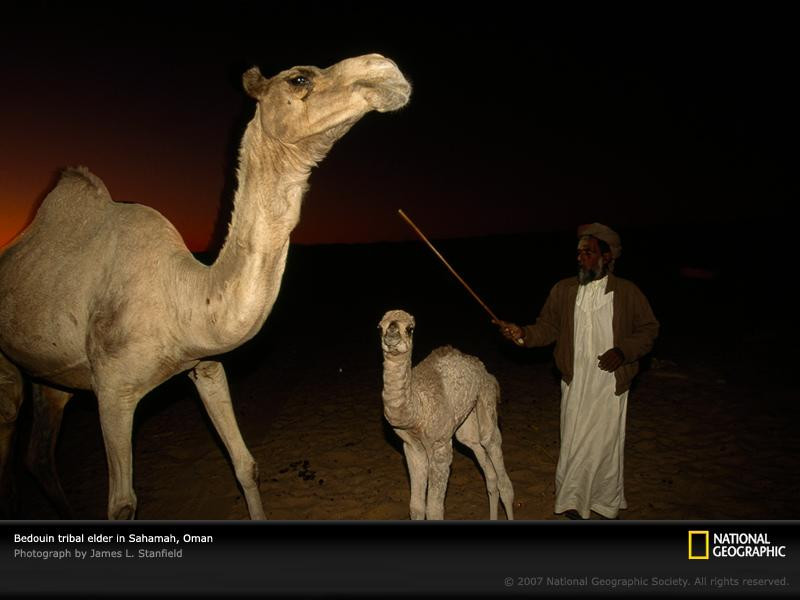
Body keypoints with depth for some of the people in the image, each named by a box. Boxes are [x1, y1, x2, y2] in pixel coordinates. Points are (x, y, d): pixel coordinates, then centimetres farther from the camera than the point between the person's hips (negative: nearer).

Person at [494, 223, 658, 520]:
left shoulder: (628, 292, -5)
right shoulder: (563, 289, 1)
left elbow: (649, 329, 2)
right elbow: (548, 328, 3)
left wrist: (623, 351, -14)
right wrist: (523, 334, -16)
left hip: (610, 382, -2)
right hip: (575, 381, 2)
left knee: (605, 441, 7)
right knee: (573, 442, 9)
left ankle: (607, 502, 31)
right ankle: (573, 502, 30)